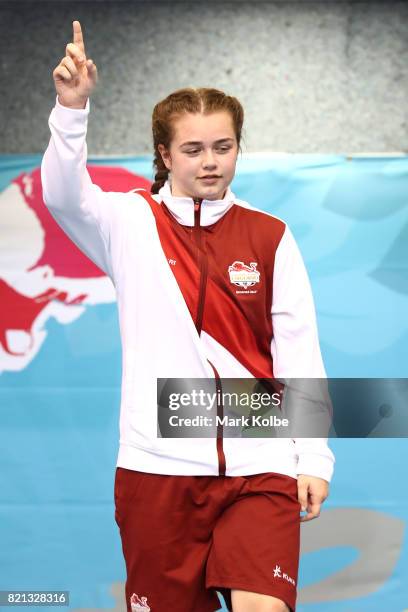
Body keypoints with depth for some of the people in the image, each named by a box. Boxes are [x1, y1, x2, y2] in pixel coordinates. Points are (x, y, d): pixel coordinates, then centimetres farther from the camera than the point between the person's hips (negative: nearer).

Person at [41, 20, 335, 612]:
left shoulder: (271, 237, 6)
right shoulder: (131, 223, 3)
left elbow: (298, 351, 5)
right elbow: (63, 196, -16)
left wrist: (313, 454, 0)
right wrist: (73, 107, -32)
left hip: (258, 467, 0)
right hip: (157, 467, 0)